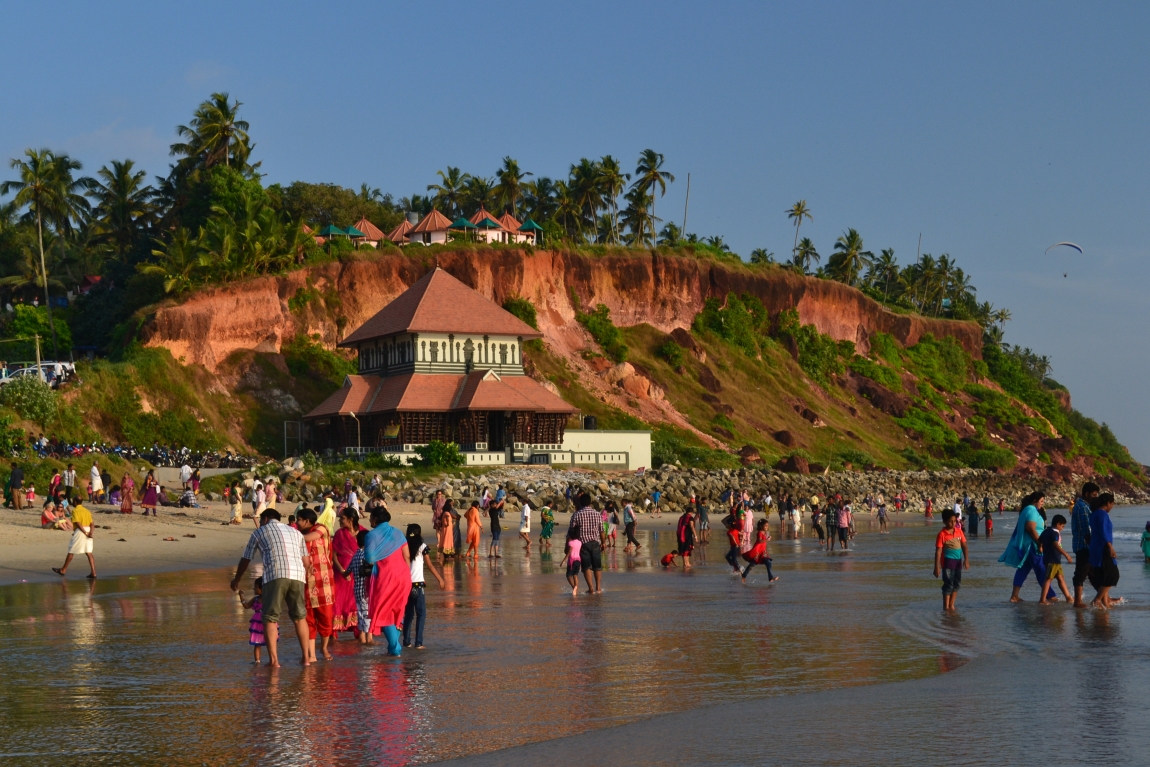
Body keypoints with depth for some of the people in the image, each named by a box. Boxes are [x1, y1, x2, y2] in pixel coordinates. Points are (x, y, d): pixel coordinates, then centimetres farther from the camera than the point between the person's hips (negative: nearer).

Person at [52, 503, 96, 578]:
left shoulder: (75, 511, -5)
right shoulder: (87, 511, 15)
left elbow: (78, 523, -16)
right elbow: (92, 524, 4)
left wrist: (85, 533, -16)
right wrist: (91, 532, -10)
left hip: (80, 532, -6)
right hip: (88, 531, 6)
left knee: (71, 552, 8)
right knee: (89, 553, 3)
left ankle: (63, 570, 20)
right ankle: (93, 573, -6)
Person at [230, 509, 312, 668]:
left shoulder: (260, 532, 21)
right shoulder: (295, 532, 29)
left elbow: (245, 559, 27)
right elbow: (306, 563, 22)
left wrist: (236, 580, 43)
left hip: (275, 575, -3)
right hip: (297, 575, 3)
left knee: (270, 617, 1)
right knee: (299, 616, 14)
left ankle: (273, 660, -8)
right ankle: (305, 657, 10)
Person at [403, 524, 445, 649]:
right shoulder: (422, 546, -4)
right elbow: (429, 565, -1)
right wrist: (440, 579, 9)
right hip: (418, 585, -4)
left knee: (408, 613, 14)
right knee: (421, 614, 2)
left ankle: (406, 641, 13)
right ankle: (418, 642, -5)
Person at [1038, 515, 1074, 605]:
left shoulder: (1046, 531, 13)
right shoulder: (1055, 533, -14)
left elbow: (1039, 542, 17)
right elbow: (1056, 545, -27)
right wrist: (1066, 555, -28)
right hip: (1052, 560, -10)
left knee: (1060, 578, 15)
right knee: (1049, 579, -9)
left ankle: (1068, 597, 21)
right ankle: (1042, 600, -11)